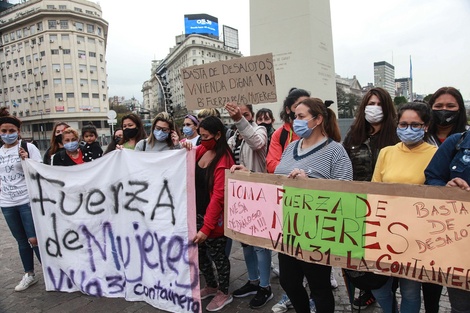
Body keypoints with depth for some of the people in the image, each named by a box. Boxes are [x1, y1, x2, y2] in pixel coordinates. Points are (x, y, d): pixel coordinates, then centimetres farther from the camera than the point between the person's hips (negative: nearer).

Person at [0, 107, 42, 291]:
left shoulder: (28, 147, -5)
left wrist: (27, 161, -21)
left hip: (28, 201, -5)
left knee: (34, 239, -4)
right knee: (21, 240, 14)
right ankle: (29, 275, 27)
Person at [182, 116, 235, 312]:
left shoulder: (223, 160, -21)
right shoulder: (201, 150, 2)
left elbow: (218, 196, -25)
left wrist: (206, 227, -27)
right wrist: (186, 151, -6)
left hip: (214, 217, -7)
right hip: (197, 212, 8)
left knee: (216, 254, 9)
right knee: (199, 252, 19)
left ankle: (224, 293, 32)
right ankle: (211, 286, 42)